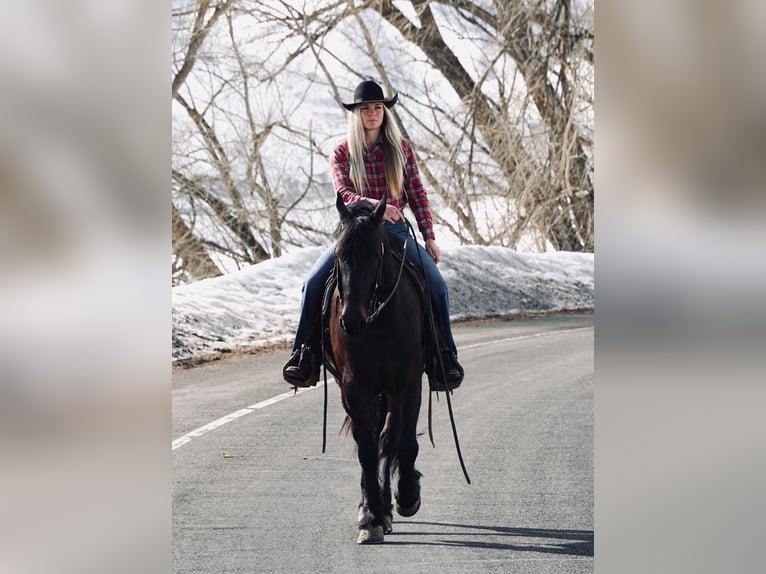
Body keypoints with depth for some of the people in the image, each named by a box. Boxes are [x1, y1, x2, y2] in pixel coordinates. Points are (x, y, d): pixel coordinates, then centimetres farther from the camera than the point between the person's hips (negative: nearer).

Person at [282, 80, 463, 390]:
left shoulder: (401, 148, 6)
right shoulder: (342, 152, 2)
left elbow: (417, 194, 8)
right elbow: (343, 193, -11)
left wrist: (429, 237, 0)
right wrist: (374, 205, -32)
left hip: (396, 230, 1)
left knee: (436, 283, -19)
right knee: (314, 282, -22)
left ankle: (445, 355, -5)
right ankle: (305, 353, -9)